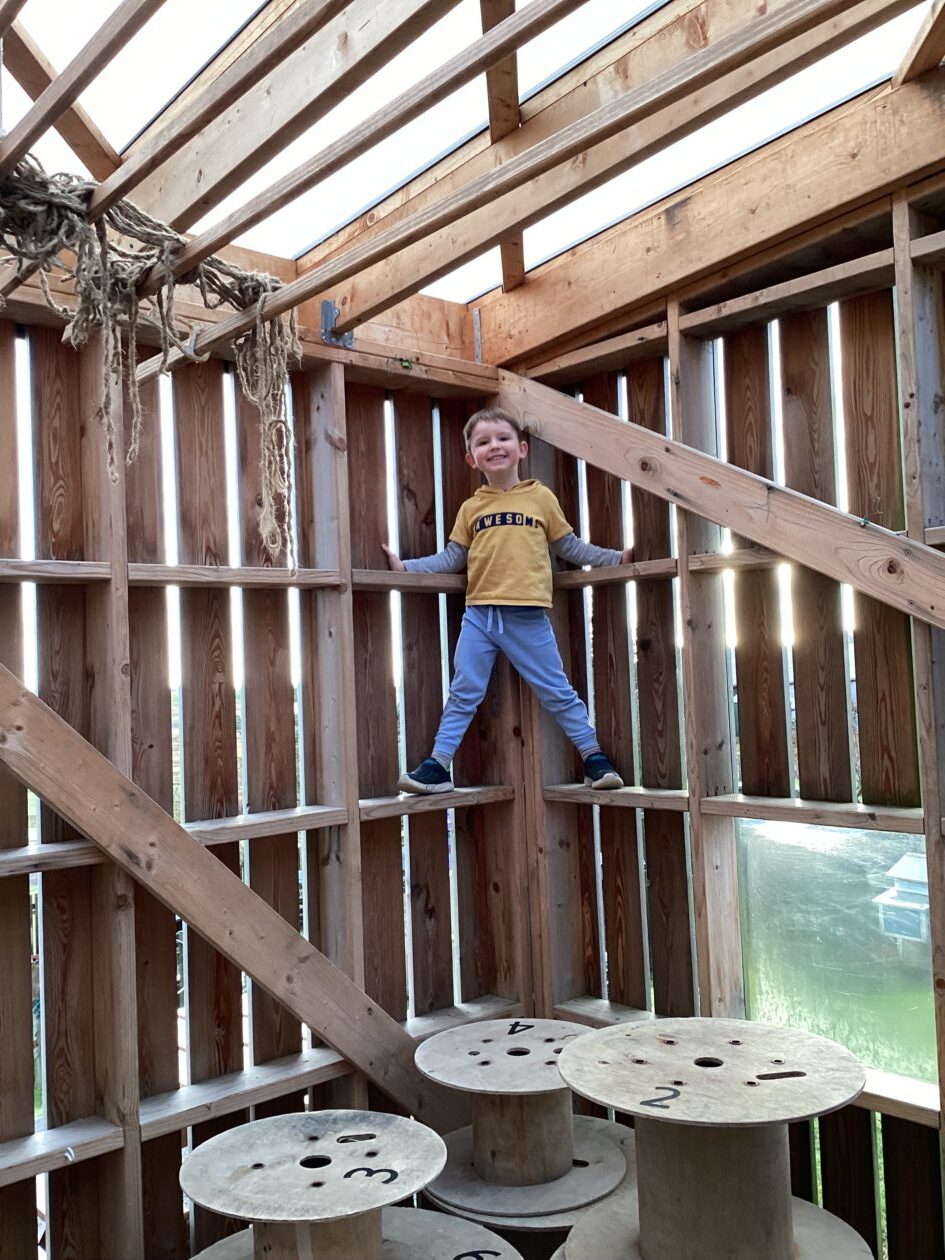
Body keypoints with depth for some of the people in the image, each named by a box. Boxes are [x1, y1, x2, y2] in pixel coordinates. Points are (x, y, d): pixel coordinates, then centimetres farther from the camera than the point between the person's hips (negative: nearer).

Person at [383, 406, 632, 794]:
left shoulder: (541, 497, 6)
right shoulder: (471, 508, 9)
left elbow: (569, 546, 14)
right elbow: (451, 558, 11)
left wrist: (615, 557, 11)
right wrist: (406, 567, 3)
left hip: (527, 617, -1)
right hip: (479, 615, 2)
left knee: (557, 692, 6)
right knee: (463, 694, 5)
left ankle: (594, 758, 17)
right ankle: (437, 766, 12)